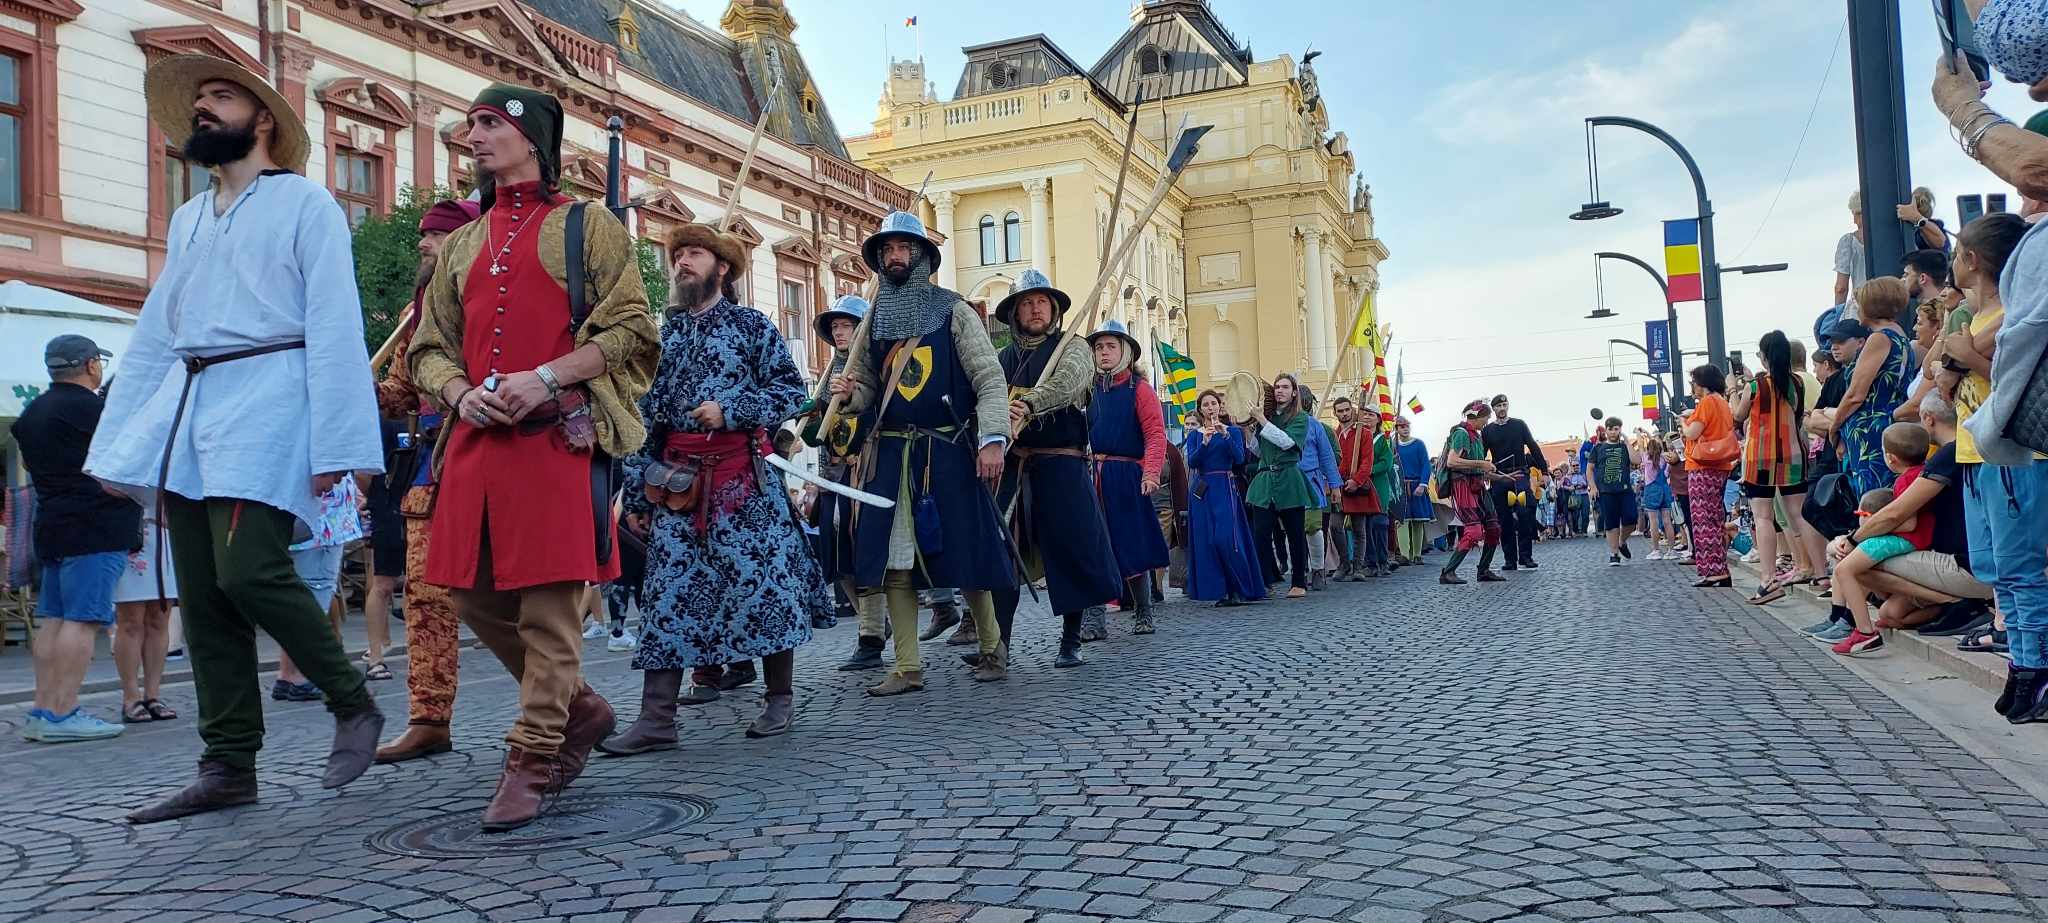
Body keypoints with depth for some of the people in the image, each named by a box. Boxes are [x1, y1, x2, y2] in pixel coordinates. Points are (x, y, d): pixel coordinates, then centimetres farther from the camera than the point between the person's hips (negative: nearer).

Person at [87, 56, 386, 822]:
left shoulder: (305, 202, 2)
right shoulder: (188, 218, 22)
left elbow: (334, 328, -7)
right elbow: (154, 333, 21)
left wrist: (333, 443, -16)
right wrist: (120, 441, 15)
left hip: (265, 403, -7)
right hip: (186, 411, 7)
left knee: (249, 571, -18)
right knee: (203, 595, 4)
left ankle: (353, 705, 2)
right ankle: (228, 767, 10)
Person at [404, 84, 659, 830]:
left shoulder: (586, 226, 7)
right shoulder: (463, 245, 22)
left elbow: (630, 332, -2)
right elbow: (430, 348, 21)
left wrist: (547, 379, -15)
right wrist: (459, 394, -2)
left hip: (557, 434, -6)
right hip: (477, 438, 6)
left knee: (548, 598, -7)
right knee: (476, 597, 4)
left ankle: (535, 756, 3)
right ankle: (580, 707, 22)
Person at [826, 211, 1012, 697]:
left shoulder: (953, 311, 1)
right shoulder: (875, 318, 13)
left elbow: (991, 380, -5)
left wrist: (992, 438, -18)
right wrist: (849, 393, -4)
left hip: (947, 452, -4)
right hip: (889, 454, 4)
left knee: (964, 550, 1)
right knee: (890, 558, 1)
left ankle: (991, 642, 24)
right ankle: (907, 667, 9)